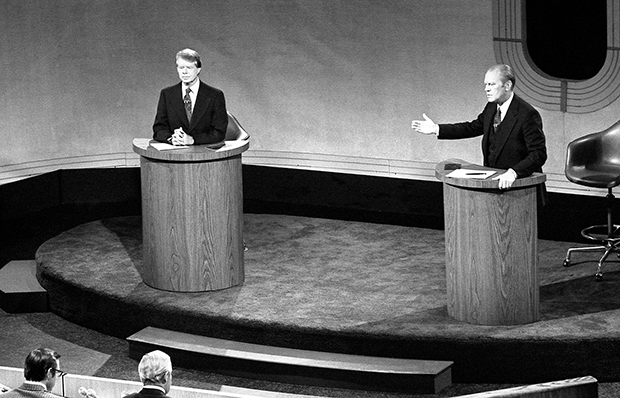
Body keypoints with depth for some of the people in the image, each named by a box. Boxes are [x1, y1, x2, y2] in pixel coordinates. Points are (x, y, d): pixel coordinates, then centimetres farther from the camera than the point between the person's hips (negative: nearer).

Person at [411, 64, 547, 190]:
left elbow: (538, 154, -21)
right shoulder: (491, 108, 7)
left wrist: (513, 172, -35)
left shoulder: (528, 115, -17)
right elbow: (472, 127, 23)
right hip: (492, 179, 7)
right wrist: (436, 129, 17)